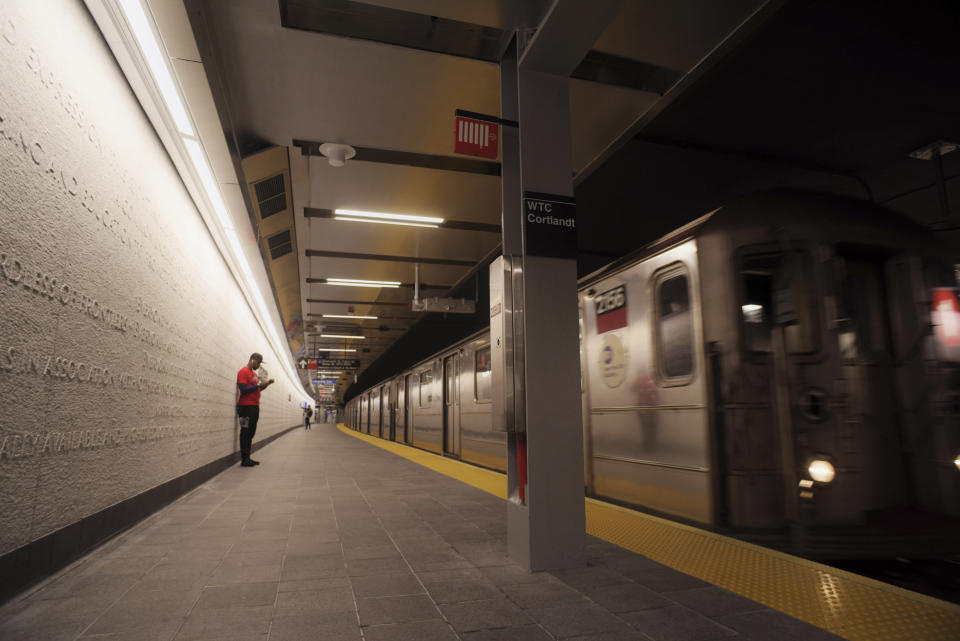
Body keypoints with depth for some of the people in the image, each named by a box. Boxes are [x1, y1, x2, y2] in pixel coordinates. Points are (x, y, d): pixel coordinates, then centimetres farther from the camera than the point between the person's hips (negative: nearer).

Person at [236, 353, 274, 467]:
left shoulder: (254, 373, 18)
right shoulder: (243, 371, -8)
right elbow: (244, 390, -17)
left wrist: (266, 384, 8)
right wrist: (258, 385, -19)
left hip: (255, 407, 9)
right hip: (246, 406, -9)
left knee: (251, 433, 10)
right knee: (245, 433, -5)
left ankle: (247, 458, 15)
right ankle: (244, 459, -1)